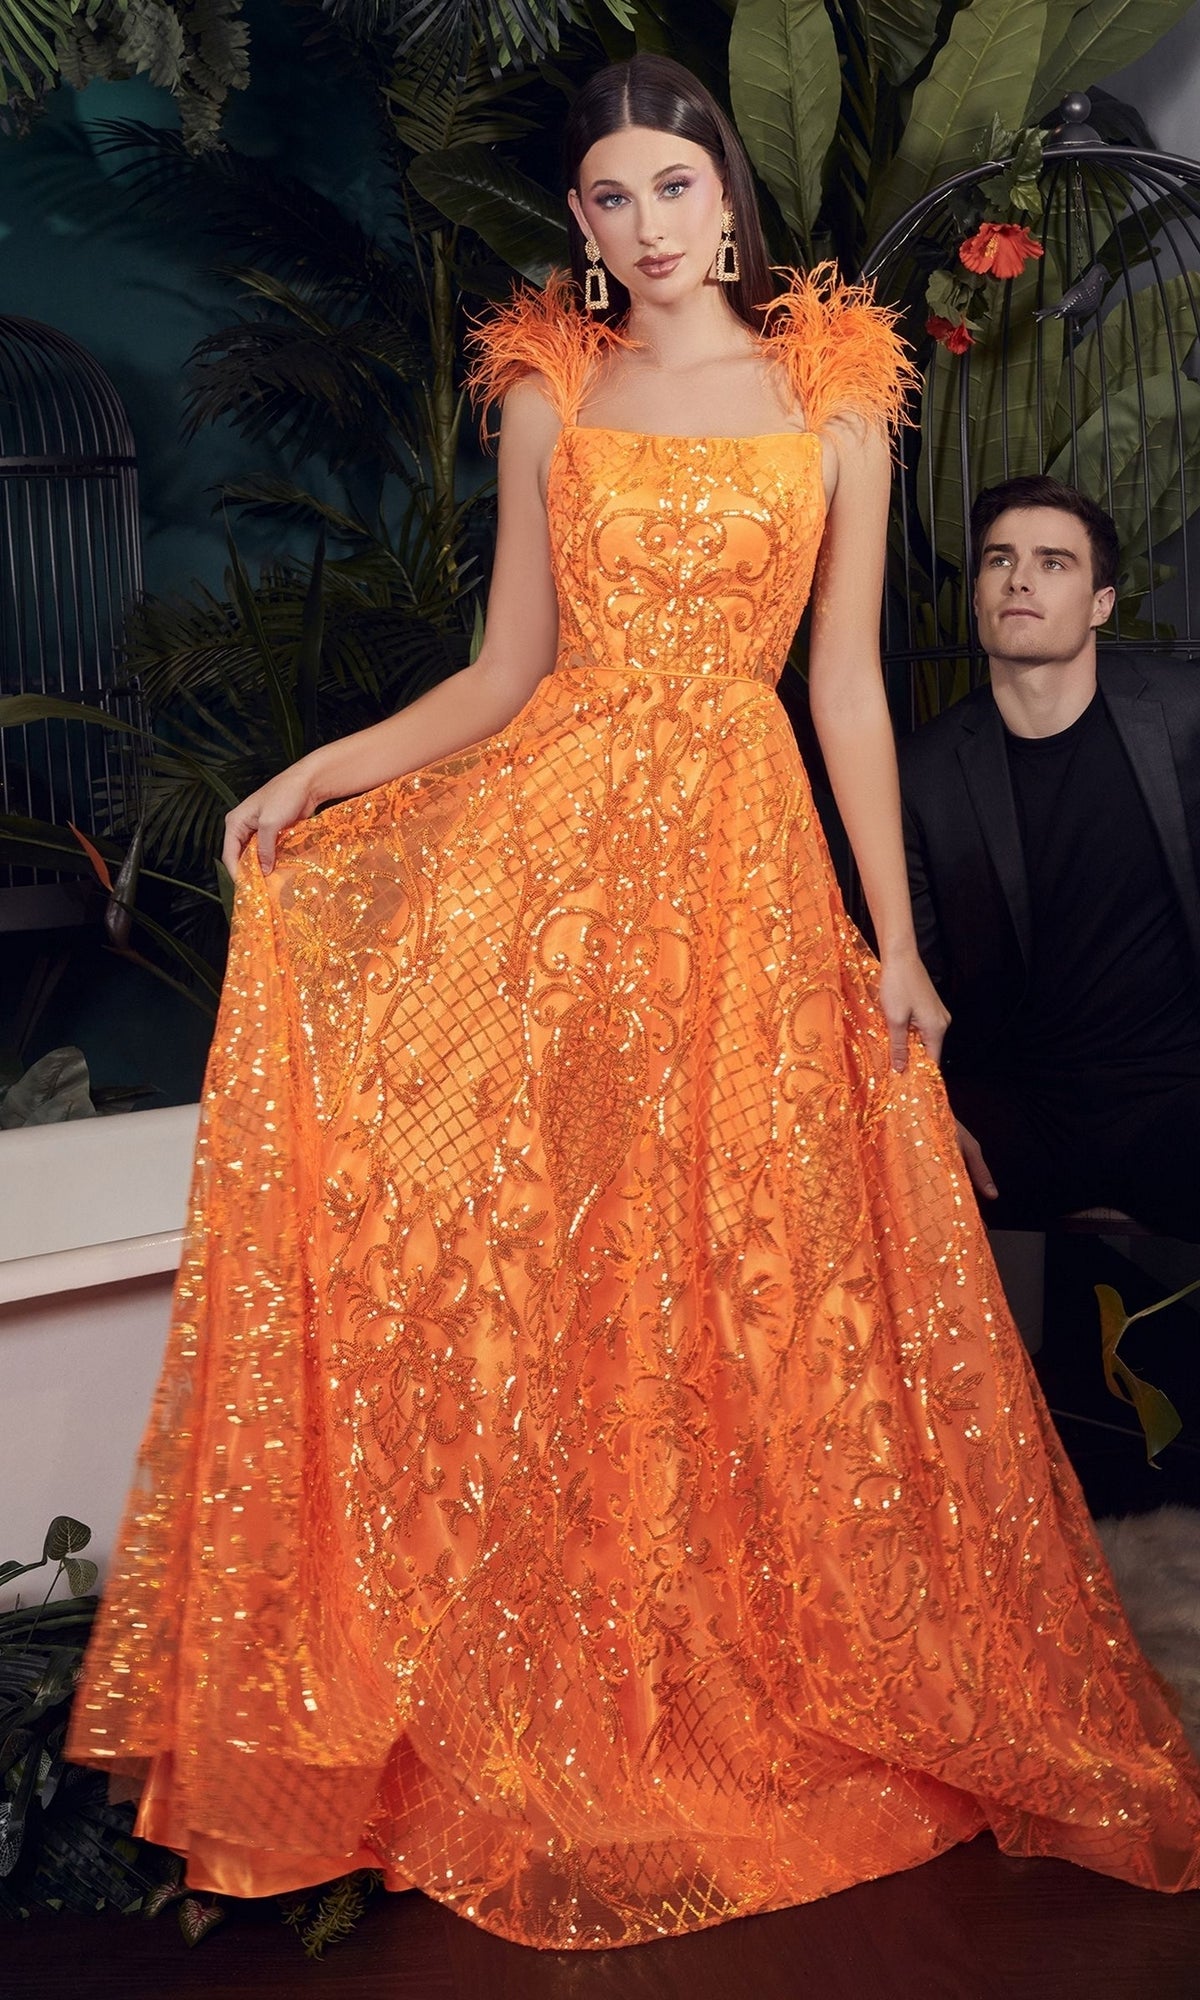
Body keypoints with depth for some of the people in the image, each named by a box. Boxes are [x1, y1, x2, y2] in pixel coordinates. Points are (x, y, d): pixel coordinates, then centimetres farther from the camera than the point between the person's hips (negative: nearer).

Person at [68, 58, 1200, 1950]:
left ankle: (727, 1701, 22)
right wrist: (319, 772, -5)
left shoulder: (833, 398, 7)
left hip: (742, 867, -1)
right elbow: (506, 669, 8)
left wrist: (895, 940, 2)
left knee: (731, 1287, 1)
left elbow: (848, 684, 5)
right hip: (538, 849, 1)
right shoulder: (545, 393, 10)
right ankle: (519, 1713, 14)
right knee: (496, 1255, -4)